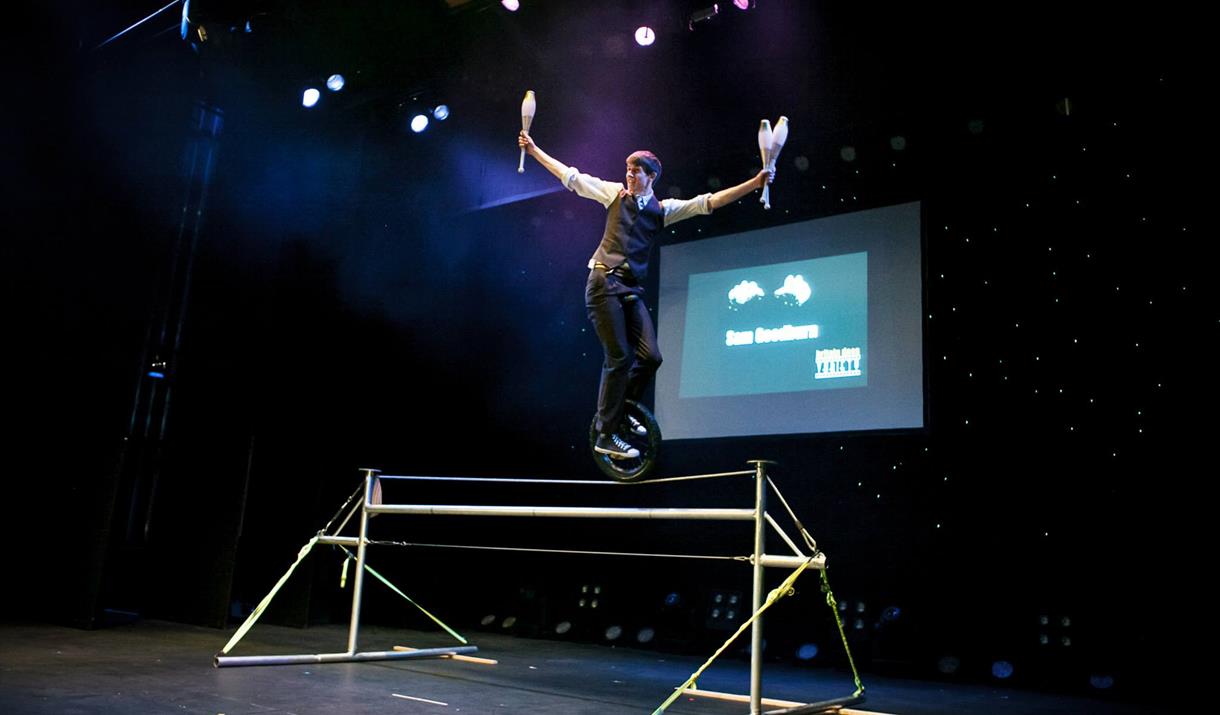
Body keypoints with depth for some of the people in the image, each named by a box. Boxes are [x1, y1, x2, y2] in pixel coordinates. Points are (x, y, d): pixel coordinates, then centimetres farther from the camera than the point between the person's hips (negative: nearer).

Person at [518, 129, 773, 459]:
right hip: (604, 283, -3)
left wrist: (755, 183, -6)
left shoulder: (663, 209, 10)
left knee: (650, 356, -7)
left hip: (632, 289, 3)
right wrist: (534, 150, 15)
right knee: (620, 357, -10)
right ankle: (606, 435, 0)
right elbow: (571, 176, 13)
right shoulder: (615, 193, 8)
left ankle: (618, 410, 19)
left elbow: (709, 202, 2)